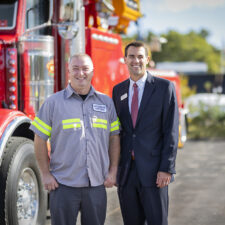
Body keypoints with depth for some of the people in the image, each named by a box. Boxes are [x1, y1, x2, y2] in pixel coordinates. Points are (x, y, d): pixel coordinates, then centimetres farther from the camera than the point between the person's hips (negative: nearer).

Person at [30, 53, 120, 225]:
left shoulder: (106, 103, 8)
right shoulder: (53, 102, 0)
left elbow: (114, 138, 11)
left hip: (96, 185, 2)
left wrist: (113, 172, 5)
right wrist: (46, 174, -2)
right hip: (63, 185, -2)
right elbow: (40, 139, 1)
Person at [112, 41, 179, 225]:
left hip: (153, 171, -4)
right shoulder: (118, 90, 12)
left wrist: (167, 168, -12)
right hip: (126, 171, 4)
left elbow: (171, 131, -5)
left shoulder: (164, 87, -1)